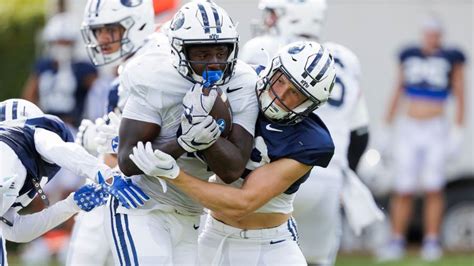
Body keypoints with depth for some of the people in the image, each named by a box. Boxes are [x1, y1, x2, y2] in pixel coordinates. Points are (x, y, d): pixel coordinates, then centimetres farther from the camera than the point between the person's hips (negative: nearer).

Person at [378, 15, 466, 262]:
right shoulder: (408, 56, 7)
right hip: (408, 129, 1)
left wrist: (458, 131, 0)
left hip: (435, 130, -1)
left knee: (433, 189, -5)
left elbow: (460, 97, 5)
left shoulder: (451, 59, 1)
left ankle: (432, 242, 2)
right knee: (403, 190, -2)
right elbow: (397, 93, 15)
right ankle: (396, 241, 5)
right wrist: (386, 127, 14)